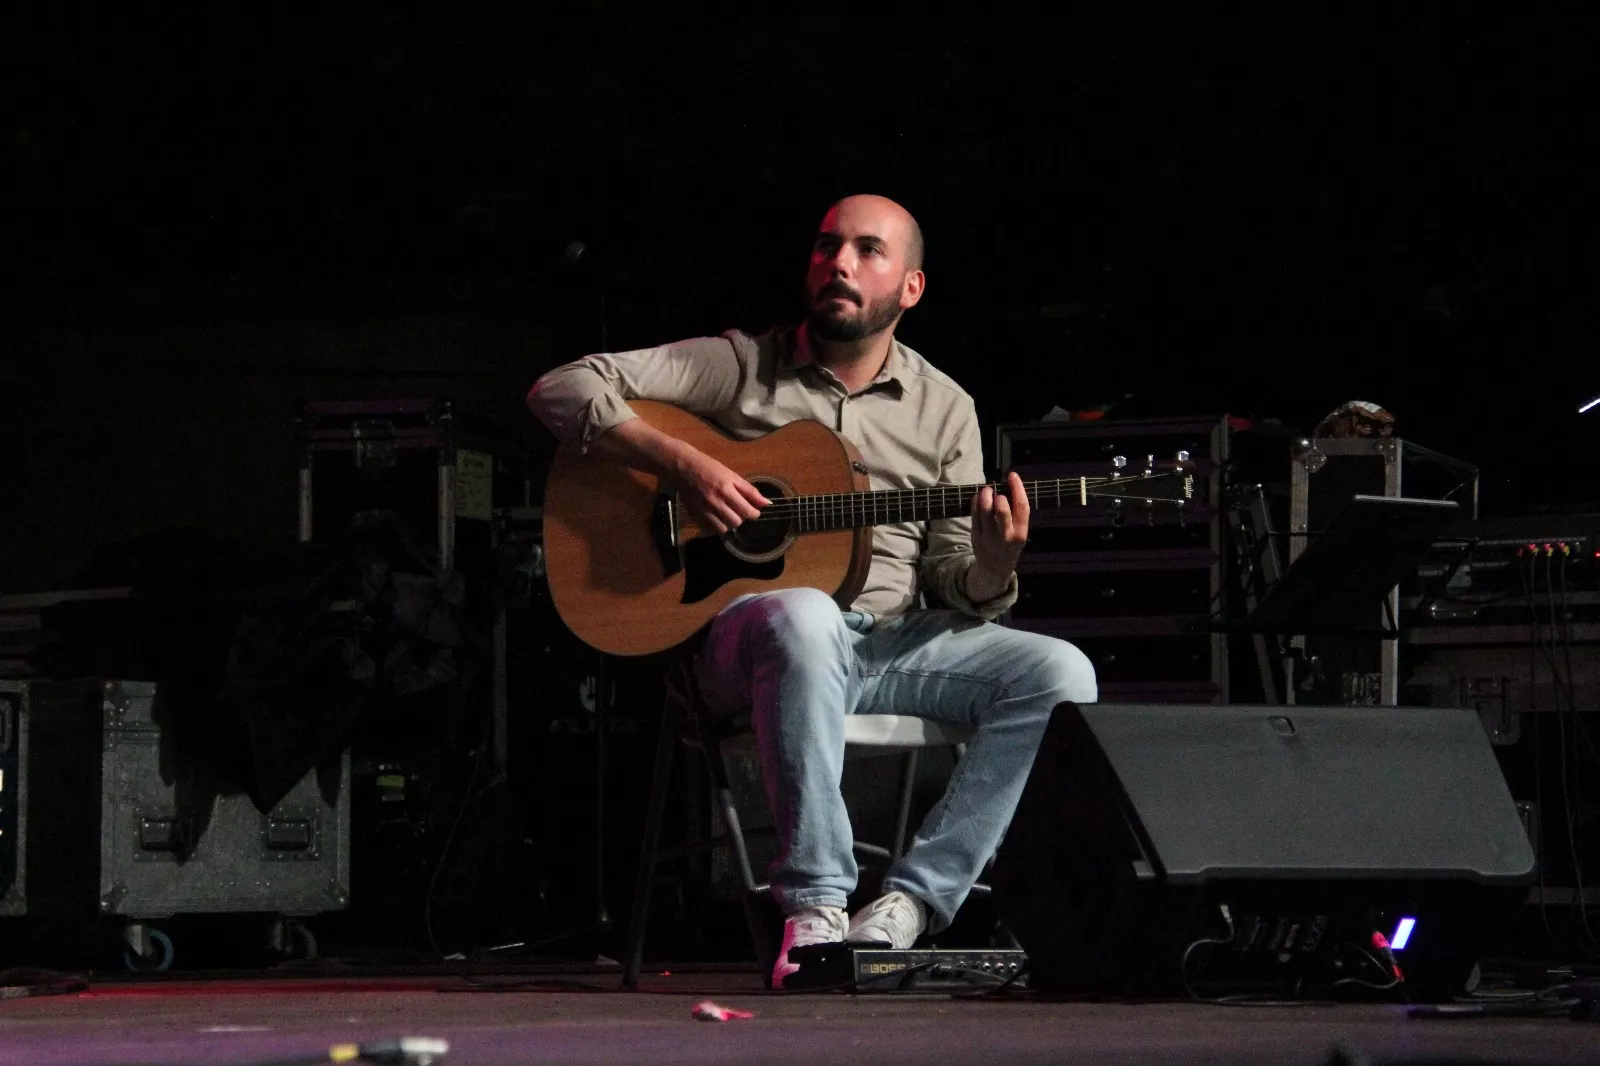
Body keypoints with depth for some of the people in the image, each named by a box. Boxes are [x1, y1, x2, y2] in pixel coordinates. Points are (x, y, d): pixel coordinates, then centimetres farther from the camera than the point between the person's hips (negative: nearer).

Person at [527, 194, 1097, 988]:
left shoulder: (943, 410, 13)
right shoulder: (740, 366, 4)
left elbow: (955, 585, 10)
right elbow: (562, 390, -3)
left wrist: (990, 567, -15)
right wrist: (680, 463, -17)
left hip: (893, 641, 4)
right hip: (749, 635, -4)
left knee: (1059, 676, -20)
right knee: (804, 617, -41)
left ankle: (905, 908, -23)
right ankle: (815, 907, -34)